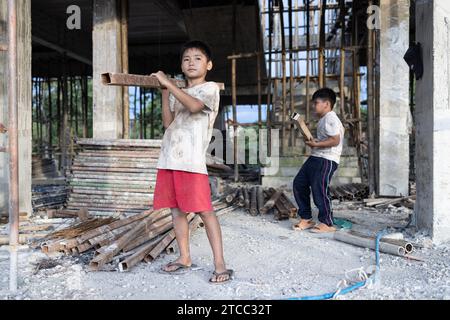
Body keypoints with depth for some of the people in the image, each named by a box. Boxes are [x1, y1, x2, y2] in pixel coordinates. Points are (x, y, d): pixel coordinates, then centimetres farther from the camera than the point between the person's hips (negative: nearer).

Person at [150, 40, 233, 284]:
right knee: (176, 210, 10)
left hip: (192, 161, -7)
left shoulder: (210, 88, 3)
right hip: (169, 159, 7)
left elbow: (194, 106, -19)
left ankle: (220, 264, -1)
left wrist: (168, 83, -13)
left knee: (204, 211, -7)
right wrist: (164, 92, 3)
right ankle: (184, 258, 22)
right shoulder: (178, 93, 23)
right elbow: (167, 123, 10)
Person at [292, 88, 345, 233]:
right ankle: (306, 218, 17)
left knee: (319, 189, -10)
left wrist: (316, 144, -16)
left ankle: (327, 223, 6)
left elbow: (335, 140, -21)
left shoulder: (330, 119, -13)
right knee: (299, 183, 8)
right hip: (315, 157, 11)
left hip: (327, 160, -11)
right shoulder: (323, 119, 19)